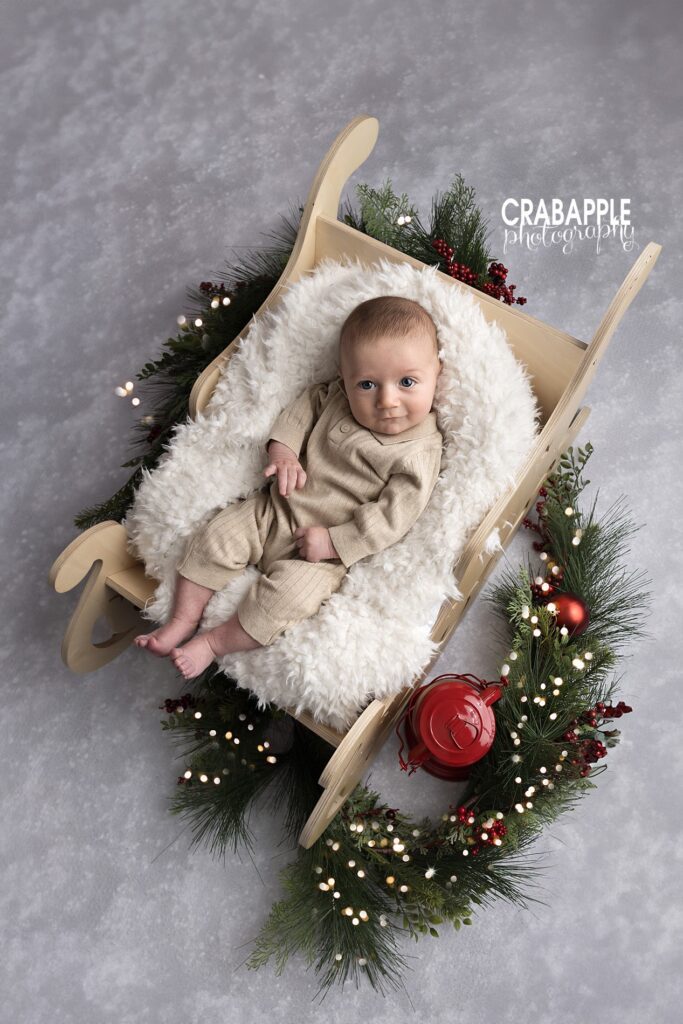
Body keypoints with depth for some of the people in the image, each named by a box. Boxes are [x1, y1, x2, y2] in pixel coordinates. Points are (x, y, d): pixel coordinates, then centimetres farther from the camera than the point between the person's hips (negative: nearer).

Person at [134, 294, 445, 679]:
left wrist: (332, 542, -23)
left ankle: (213, 643, -4)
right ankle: (182, 623, 11)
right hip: (275, 509, 6)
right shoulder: (336, 395, -5)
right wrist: (283, 447, -6)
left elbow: (391, 518, -20)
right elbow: (306, 404, 12)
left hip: (324, 552, -5)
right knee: (214, 540, -4)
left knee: (287, 594, -25)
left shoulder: (420, 454, -19)